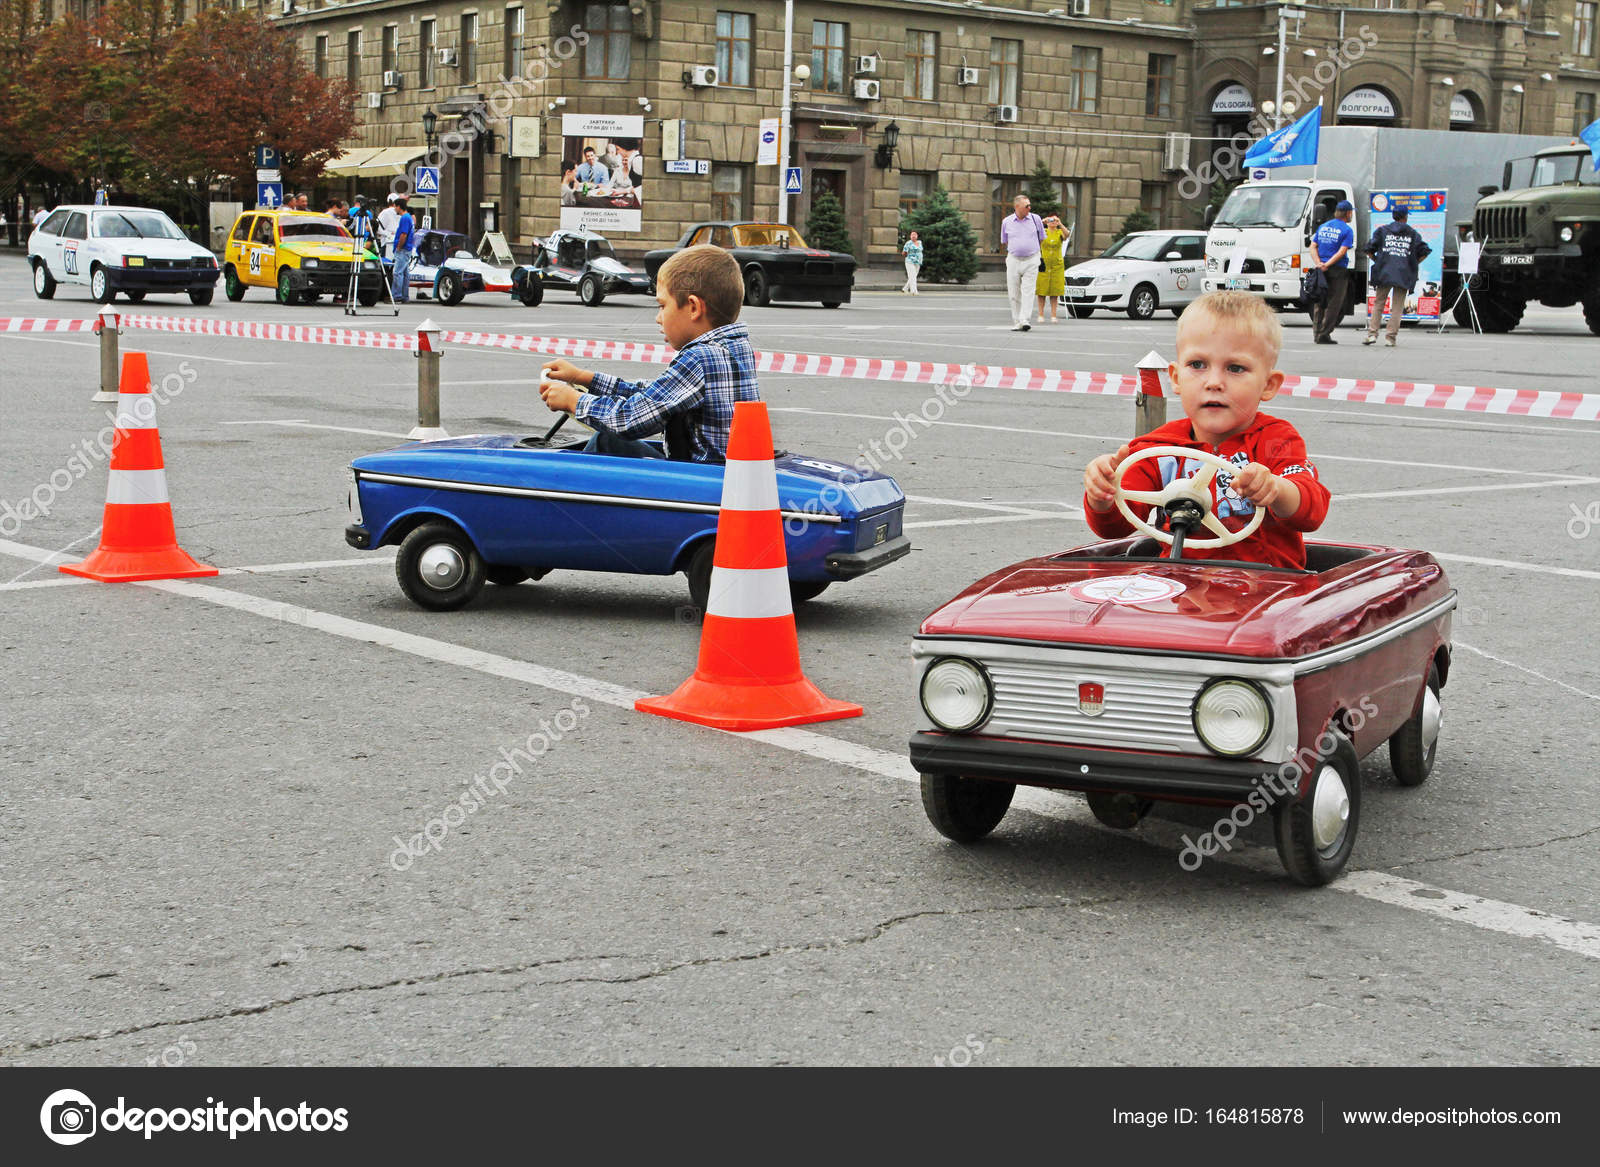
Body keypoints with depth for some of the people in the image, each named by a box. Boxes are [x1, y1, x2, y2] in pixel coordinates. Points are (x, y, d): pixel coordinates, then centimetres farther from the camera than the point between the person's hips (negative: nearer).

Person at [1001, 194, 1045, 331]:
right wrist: (1016, 249, 12)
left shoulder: (1036, 219, 1)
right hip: (1013, 261, 1)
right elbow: (1004, 242, 15)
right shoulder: (1007, 222, 3)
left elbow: (1042, 240, 12)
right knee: (1014, 294, 2)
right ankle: (1016, 323, 9)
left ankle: (1024, 320, -17)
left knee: (1028, 291, -11)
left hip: (1031, 260, -1)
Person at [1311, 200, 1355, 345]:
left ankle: (1316, 333, 11)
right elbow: (1342, 251, -16)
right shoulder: (1347, 230, -6)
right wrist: (1327, 265, -16)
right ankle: (1323, 335, -4)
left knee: (1319, 303, 13)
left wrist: (1319, 262, -6)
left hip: (1322, 271, 6)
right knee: (1334, 304, 0)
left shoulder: (1322, 227, 12)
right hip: (1338, 271, -6)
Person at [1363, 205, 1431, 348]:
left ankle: (1372, 334, -1)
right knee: (1397, 307, 4)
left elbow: (1369, 249, 2)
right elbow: (1424, 252, 1)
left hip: (1384, 272, 1)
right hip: (1404, 275, -1)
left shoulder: (1382, 230, 8)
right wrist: (1413, 264, 11)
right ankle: (1391, 337, 0)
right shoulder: (1412, 233, 8)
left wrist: (1377, 261, 14)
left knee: (1378, 304, 9)